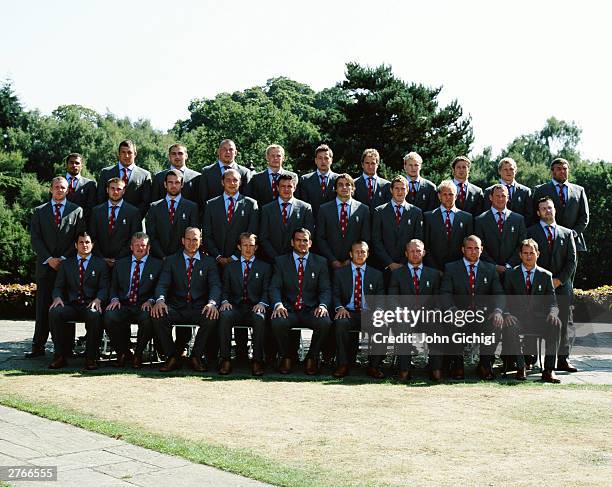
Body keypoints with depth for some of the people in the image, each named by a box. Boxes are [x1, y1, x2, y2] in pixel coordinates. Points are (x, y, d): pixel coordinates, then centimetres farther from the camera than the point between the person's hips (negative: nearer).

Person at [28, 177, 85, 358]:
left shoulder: (77, 211, 8)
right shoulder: (39, 211, 12)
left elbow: (80, 239, 2)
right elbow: (35, 239, 4)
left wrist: (64, 259, -7)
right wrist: (49, 259, -7)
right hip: (45, 266, 1)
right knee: (43, 308, 0)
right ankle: (38, 347, 3)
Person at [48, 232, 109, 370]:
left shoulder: (100, 264, 14)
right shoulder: (66, 264, 20)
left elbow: (104, 288, 5)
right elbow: (58, 287, 14)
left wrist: (98, 300, -17)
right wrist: (57, 297, -10)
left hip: (90, 305, -2)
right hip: (71, 305, 2)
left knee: (95, 315, -38)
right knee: (54, 312, -30)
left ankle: (91, 357, -26)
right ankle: (60, 356, -21)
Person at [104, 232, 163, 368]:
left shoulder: (157, 264, 10)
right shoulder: (120, 264, 19)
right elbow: (113, 287, 18)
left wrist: (150, 301, -13)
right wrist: (114, 299, -3)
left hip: (144, 306, -2)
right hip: (123, 305, 2)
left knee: (148, 319, -37)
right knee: (109, 316, -30)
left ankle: (138, 354, -12)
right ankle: (123, 352, -8)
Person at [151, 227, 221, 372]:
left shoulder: (209, 262, 13)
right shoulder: (171, 261, 13)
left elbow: (215, 285, -1)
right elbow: (162, 284, 1)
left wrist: (212, 303, -23)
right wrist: (160, 300, -23)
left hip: (199, 309, -1)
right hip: (176, 309, 1)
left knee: (211, 317, -33)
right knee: (157, 315, -29)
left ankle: (196, 357, -13)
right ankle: (173, 357, -13)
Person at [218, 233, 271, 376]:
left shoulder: (265, 267, 17)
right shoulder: (230, 267, 21)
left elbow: (266, 290, 7)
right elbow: (225, 290, 15)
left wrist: (262, 303, -14)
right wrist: (225, 301, -8)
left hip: (255, 307, -1)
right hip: (235, 307, 1)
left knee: (260, 318, -37)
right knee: (224, 315, -34)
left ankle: (257, 360, -31)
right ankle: (226, 359, -28)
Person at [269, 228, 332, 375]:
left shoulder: (320, 262, 12)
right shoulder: (281, 261, 10)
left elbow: (325, 289, 5)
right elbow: (275, 287, 1)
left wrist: (323, 305, -17)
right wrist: (278, 304, -21)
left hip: (311, 310, 0)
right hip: (288, 309, 0)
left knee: (325, 323, -32)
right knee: (277, 322, -33)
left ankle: (311, 358, -8)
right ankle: (286, 358, -7)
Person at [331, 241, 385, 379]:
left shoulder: (376, 274, 15)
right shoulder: (340, 273, 14)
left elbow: (380, 298, 11)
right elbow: (336, 295, 8)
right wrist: (339, 307, -13)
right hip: (348, 313, 0)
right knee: (341, 323, -36)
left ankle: (374, 366, -17)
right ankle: (343, 364, -23)